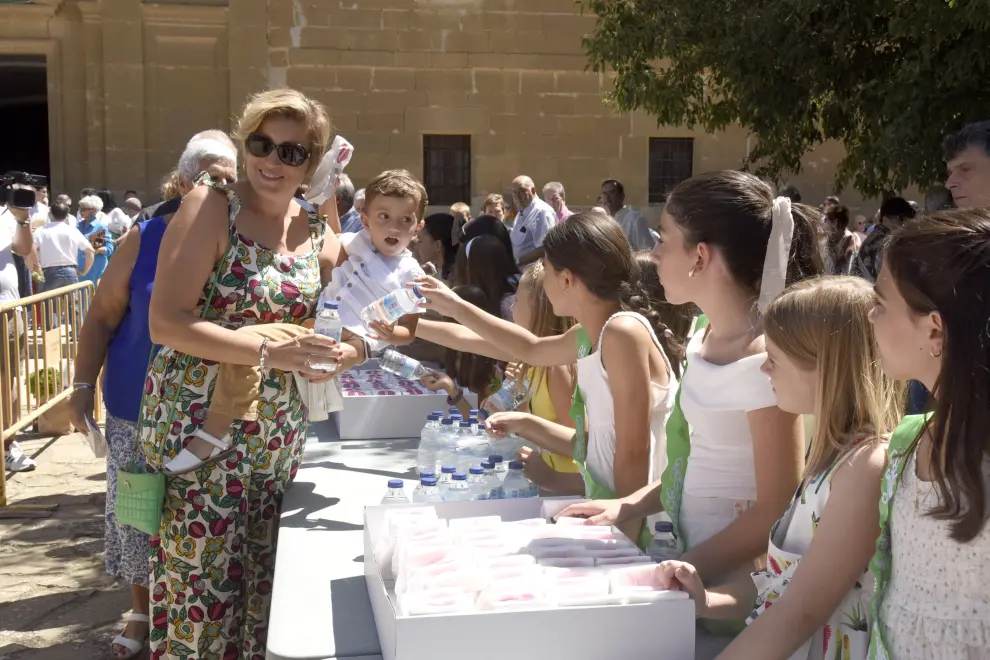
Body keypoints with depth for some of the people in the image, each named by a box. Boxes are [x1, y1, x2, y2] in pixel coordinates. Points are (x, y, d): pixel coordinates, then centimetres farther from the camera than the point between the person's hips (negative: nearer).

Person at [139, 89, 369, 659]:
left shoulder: (320, 238, 6)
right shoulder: (211, 206, -10)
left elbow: (359, 329, 12)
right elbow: (165, 322, -18)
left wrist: (358, 345, -12)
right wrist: (270, 352, -26)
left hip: (280, 437, 5)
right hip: (199, 427, -5)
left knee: (260, 585, 15)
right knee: (202, 588, 2)